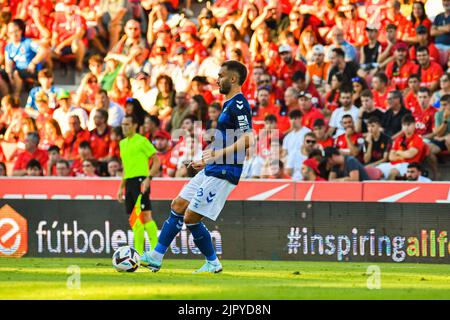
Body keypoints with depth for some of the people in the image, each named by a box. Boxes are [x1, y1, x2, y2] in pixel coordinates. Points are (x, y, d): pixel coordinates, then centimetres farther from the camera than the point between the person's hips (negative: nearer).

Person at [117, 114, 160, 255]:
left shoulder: (142, 141, -6)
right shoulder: (123, 143, 18)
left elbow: (156, 161, -8)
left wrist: (148, 178, -18)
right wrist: (121, 187, 21)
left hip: (140, 181, -8)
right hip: (129, 182, 8)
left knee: (146, 215, -14)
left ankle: (155, 251, -15)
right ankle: (138, 253, 8)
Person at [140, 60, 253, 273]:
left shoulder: (239, 105, -15)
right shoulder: (229, 104, 17)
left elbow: (248, 139, -27)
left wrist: (220, 153, -35)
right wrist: (208, 160, 32)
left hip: (222, 173, -10)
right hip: (212, 170, 10)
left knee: (191, 218, -8)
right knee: (178, 206, 11)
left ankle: (213, 263, 7)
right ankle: (156, 257, 14)